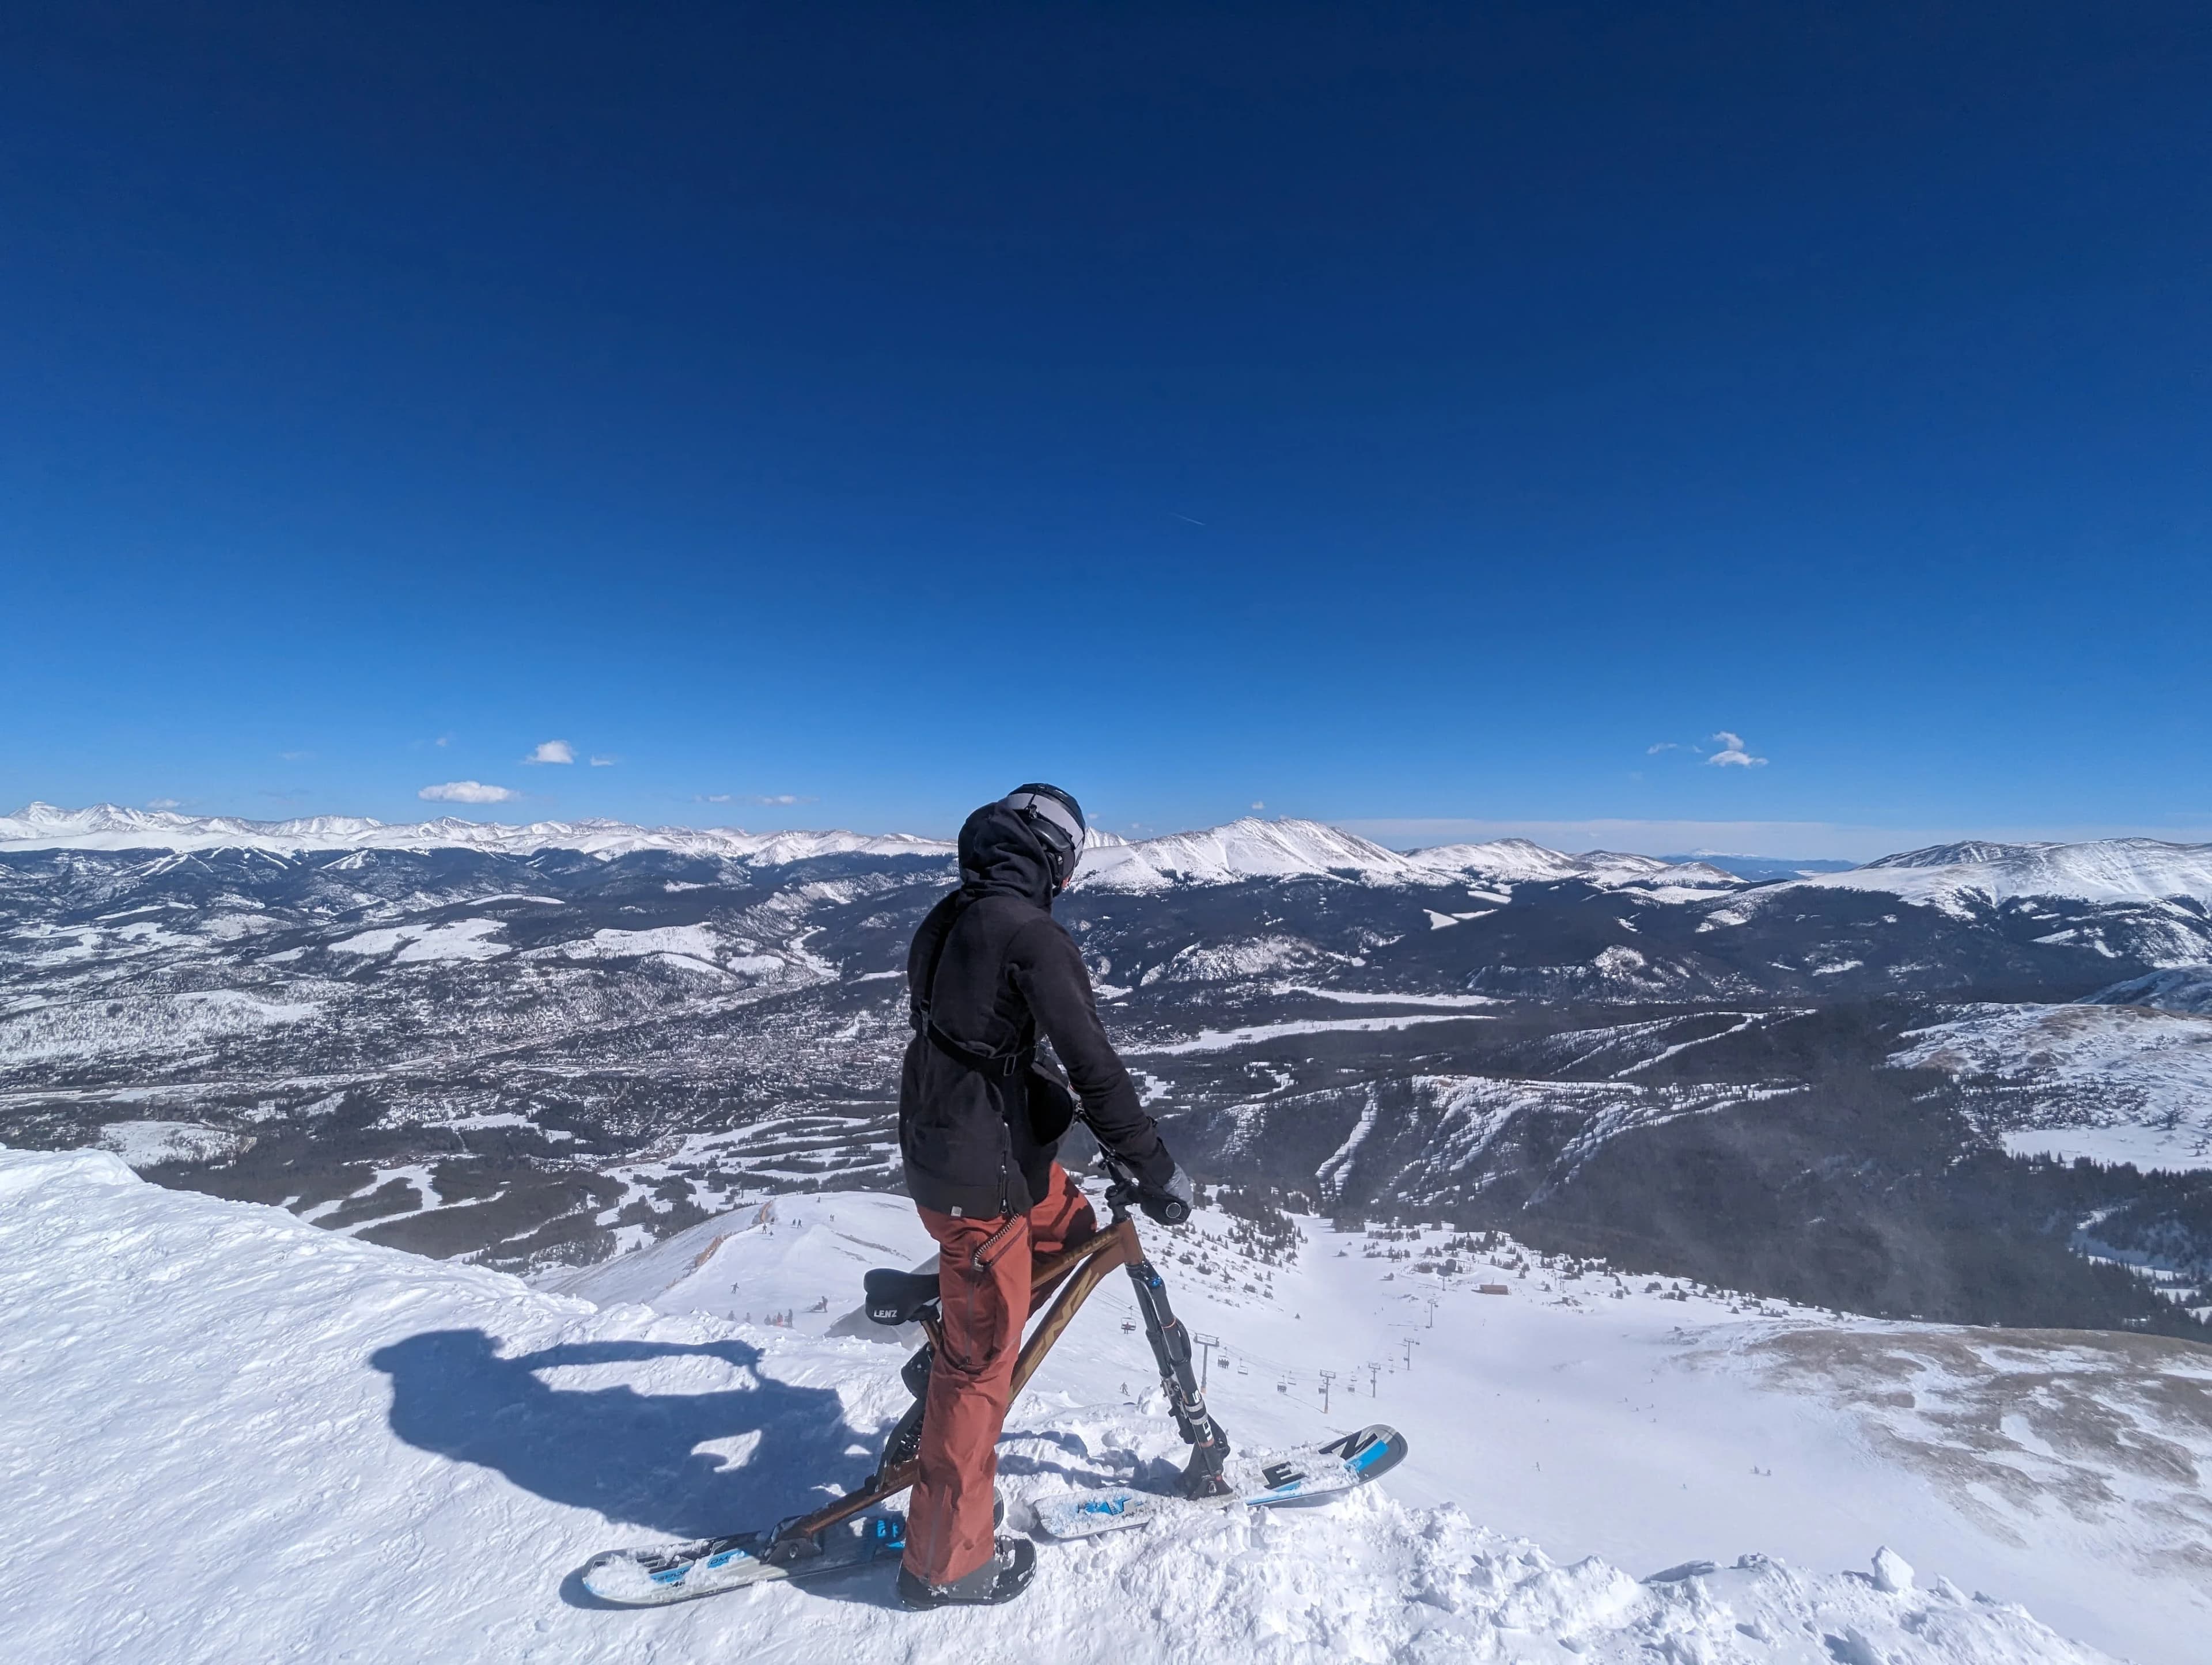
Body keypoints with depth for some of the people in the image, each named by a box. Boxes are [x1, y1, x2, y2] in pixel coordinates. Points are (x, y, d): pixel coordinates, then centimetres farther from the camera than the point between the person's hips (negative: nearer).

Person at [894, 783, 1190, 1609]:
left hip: (937, 1143, 8)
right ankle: (946, 1559, 26)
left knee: (1073, 1225, 26)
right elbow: (1093, 1062, -24)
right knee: (983, 1359, 8)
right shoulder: (1031, 934, -22)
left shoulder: (949, 918, 6)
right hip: (979, 1174, -8)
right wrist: (1156, 1168, -14)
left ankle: (932, 1301, 33)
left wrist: (1047, 1094, 31)